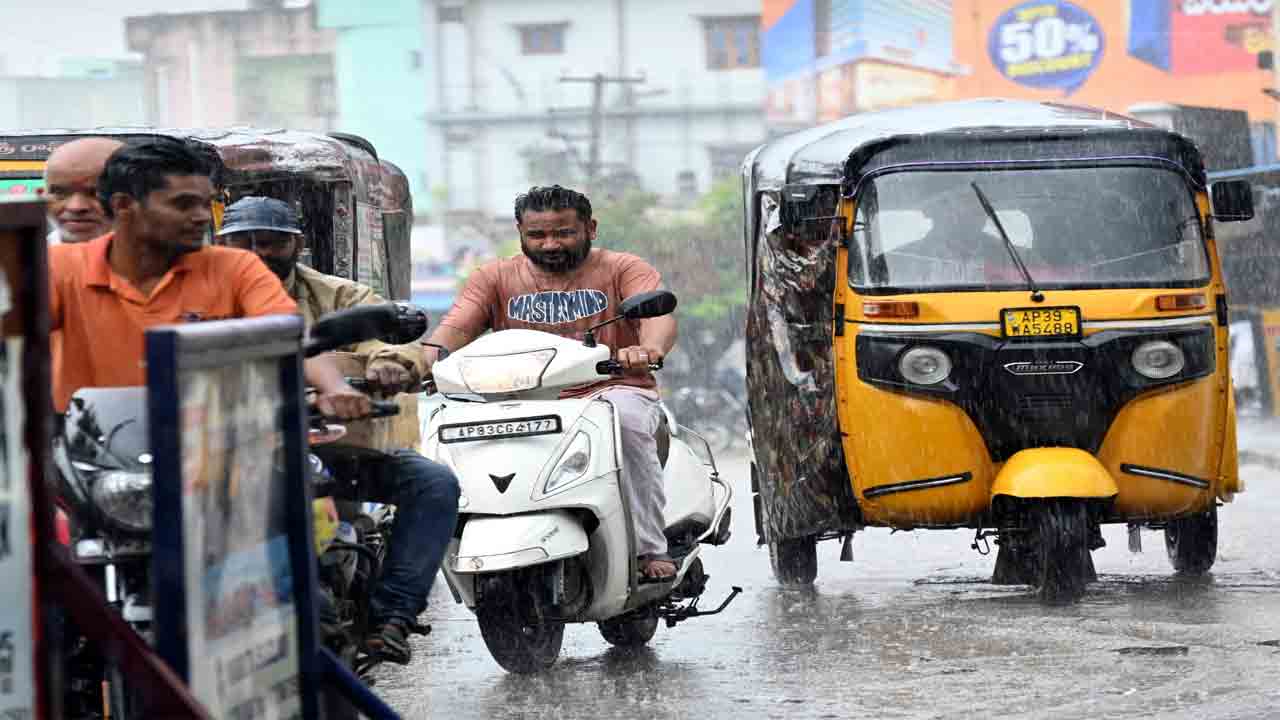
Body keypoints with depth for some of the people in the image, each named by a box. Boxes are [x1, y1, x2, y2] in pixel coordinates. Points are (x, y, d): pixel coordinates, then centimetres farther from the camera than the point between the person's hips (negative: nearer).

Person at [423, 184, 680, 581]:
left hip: (610, 391, -2)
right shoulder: (495, 278, 12)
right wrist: (423, 360, -28)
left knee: (627, 419, -37)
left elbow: (659, 315, -14)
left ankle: (651, 548, -27)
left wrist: (650, 348, -41)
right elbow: (456, 326, -3)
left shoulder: (621, 269, 5)